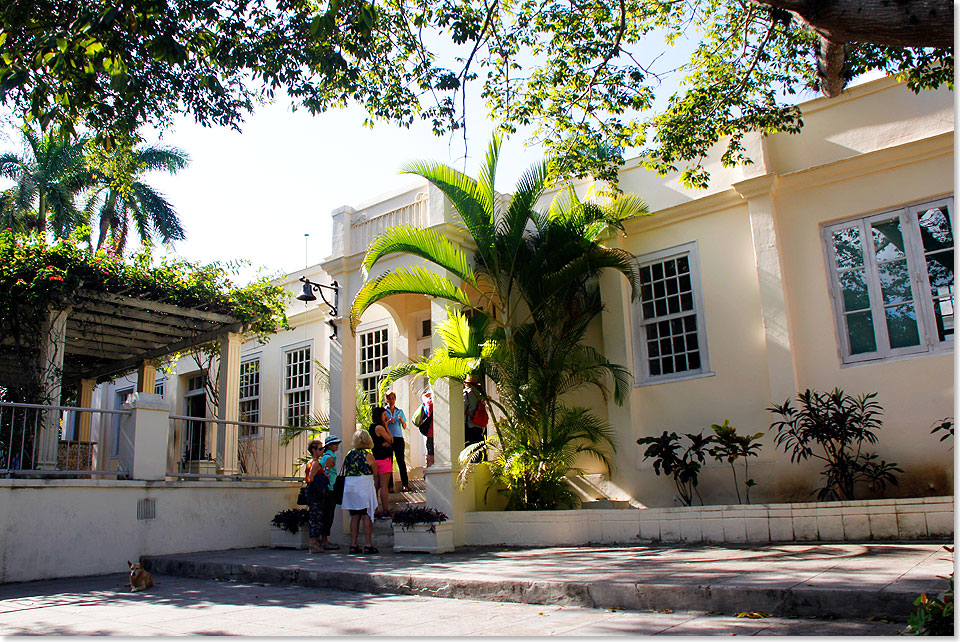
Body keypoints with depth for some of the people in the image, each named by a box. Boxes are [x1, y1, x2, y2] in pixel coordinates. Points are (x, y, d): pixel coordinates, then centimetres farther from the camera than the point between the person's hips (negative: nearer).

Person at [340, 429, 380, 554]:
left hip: (349, 486, 4)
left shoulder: (349, 454, 6)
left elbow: (345, 473, 10)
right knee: (367, 516, 0)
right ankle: (368, 546, 0)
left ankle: (353, 545, 10)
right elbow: (375, 473, 0)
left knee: (354, 516, 9)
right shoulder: (368, 455, -6)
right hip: (364, 486, -4)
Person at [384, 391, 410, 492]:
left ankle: (405, 484, -5)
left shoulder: (400, 411, 15)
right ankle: (390, 485, 2)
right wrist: (388, 422, -13)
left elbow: (404, 427, 16)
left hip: (398, 438, 1)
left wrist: (402, 421, -4)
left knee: (401, 461, -6)